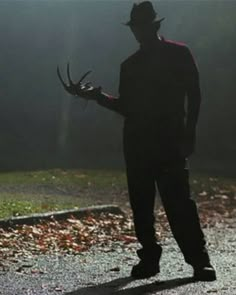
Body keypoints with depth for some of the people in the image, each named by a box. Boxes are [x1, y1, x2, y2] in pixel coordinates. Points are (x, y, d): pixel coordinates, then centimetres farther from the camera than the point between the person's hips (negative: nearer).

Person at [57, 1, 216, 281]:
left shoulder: (179, 54, 3)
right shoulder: (130, 65, 14)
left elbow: (193, 96, 1)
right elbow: (126, 107, 13)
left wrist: (189, 133, -8)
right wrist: (96, 95, 1)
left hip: (171, 140, -5)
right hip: (136, 142, 5)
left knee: (178, 201, -11)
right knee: (141, 204, 4)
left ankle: (199, 260, -8)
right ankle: (149, 258, 12)